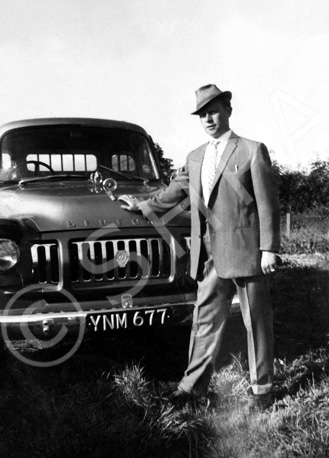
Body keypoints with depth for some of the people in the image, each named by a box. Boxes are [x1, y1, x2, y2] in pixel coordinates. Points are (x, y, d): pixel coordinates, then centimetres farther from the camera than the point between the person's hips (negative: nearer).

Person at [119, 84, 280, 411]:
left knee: (256, 321, 7)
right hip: (210, 255, 5)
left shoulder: (253, 151, -2)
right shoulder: (195, 158, 14)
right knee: (206, 319, 9)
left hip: (245, 251, -4)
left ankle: (262, 387, 21)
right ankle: (195, 384, 20)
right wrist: (141, 206, 31)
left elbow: (267, 204, -5)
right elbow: (174, 192, 25)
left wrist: (269, 248, -10)